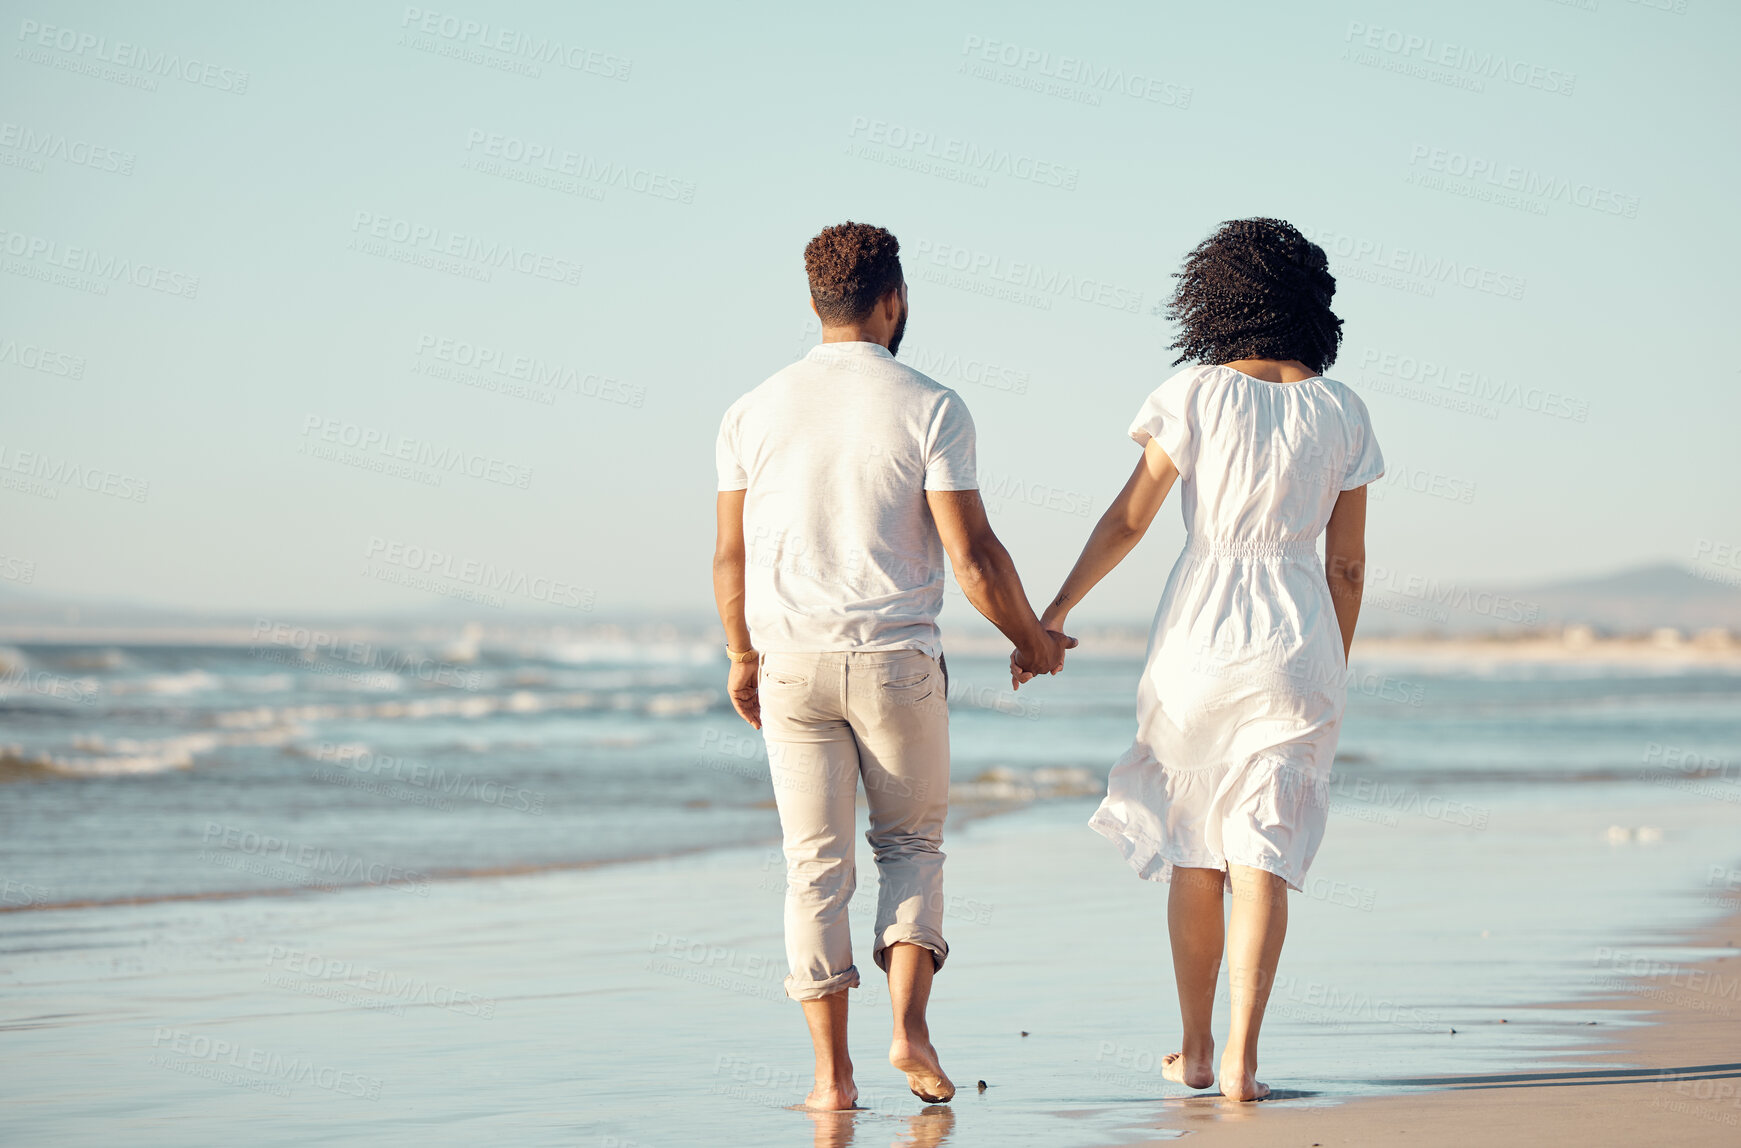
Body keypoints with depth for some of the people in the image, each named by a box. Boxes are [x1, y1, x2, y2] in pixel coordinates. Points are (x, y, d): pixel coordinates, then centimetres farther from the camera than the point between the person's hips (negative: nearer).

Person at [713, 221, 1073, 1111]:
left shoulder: (753, 414, 3)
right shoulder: (929, 409, -6)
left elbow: (731, 557, 6)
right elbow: (971, 553, -9)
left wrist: (742, 658, 21)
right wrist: (1030, 638, 7)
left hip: (792, 663, 2)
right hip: (897, 660, -2)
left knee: (815, 866, 5)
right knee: (912, 844, 16)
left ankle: (832, 1072, 2)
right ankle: (908, 1023, -2)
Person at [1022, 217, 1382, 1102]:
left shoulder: (1197, 394, -4)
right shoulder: (1340, 413, 3)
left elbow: (1127, 519, -4)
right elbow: (1348, 562, 5)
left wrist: (1052, 614, 3)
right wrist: (1333, 674, 15)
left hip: (1199, 633, -1)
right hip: (1297, 640, 1)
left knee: (1192, 852, 13)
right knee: (1262, 858, 0)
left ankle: (1196, 1052, 20)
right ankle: (1241, 1060, -9)